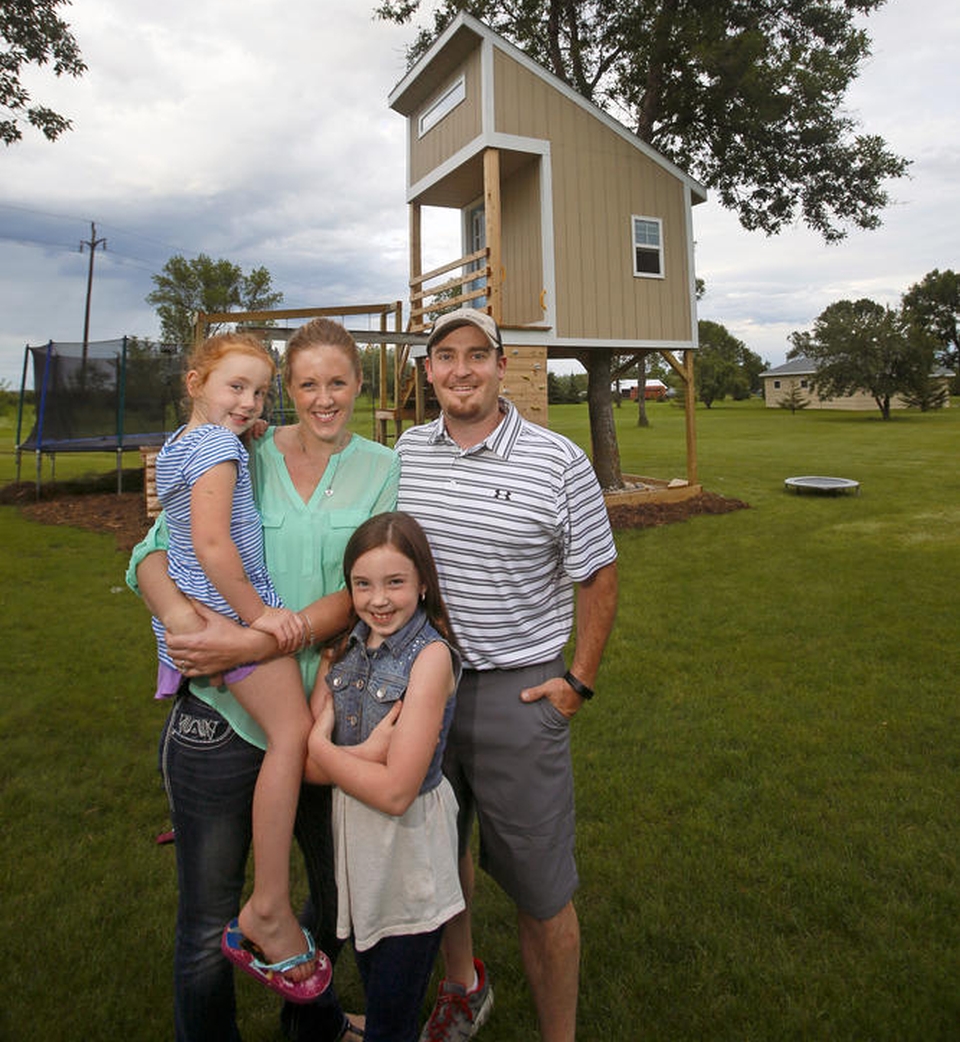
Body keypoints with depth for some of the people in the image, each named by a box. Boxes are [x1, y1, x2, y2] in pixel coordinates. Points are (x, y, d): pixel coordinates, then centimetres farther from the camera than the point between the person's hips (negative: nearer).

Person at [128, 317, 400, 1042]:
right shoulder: (242, 456, 1)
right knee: (209, 923, 10)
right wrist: (192, 628, -22)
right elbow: (154, 555, -2)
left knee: (342, 893, 20)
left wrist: (256, 642, -22)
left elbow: (362, 595, -10)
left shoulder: (382, 470, 1)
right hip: (220, 714, -1)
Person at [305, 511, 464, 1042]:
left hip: (407, 847, -6)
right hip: (352, 837, 6)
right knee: (374, 992, 27)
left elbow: (395, 792, -26)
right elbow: (308, 766, -6)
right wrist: (365, 759, -23)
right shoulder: (345, 648, -3)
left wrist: (322, 748, -14)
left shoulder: (431, 656, -22)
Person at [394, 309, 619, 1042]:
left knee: (540, 890, 6)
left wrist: (580, 681, -6)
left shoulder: (558, 462, -11)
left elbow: (598, 575, -3)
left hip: (516, 694, -4)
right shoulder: (406, 451, 2)